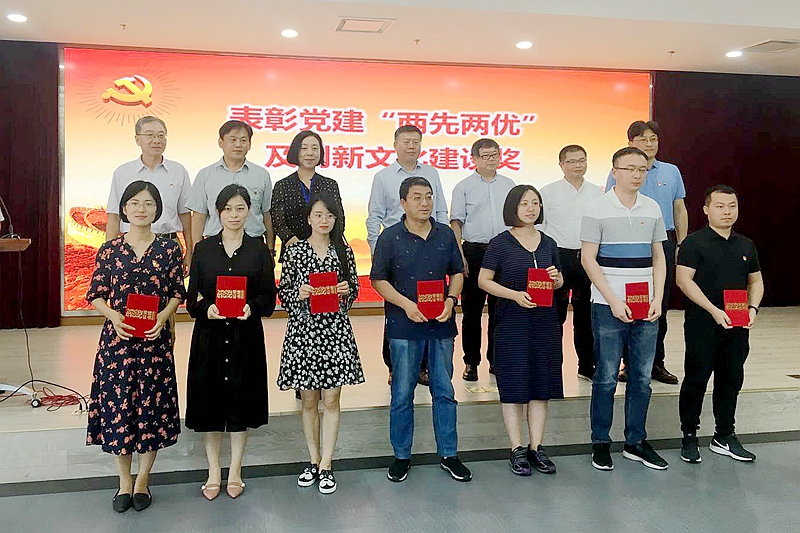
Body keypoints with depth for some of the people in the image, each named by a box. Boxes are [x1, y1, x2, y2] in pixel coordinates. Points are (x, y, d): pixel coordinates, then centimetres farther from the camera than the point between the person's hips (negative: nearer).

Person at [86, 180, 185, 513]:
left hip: (156, 339, 0)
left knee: (152, 405, 6)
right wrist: (113, 315, -15)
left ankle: (143, 479, 25)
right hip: (117, 338, 1)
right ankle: (124, 481, 24)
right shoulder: (109, 250, 2)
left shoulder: (169, 249, 2)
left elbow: (178, 293, 3)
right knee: (117, 404, 5)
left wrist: (163, 317, -14)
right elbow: (95, 295, 4)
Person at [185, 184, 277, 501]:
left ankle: (235, 470, 24)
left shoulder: (259, 251, 3)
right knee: (209, 400, 6)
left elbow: (269, 297, 1)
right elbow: (192, 299, 3)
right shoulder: (203, 250, 4)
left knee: (241, 399, 7)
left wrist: (252, 307, -19)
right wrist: (206, 308, -18)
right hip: (209, 336, 1)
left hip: (246, 336, 0)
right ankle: (214, 471, 24)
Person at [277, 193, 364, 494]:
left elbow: (354, 292, 11)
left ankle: (326, 466, 12)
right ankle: (313, 461, 26)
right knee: (309, 401, 10)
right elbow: (282, 292, 3)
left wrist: (347, 290, -11)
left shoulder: (344, 251, 4)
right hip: (303, 330, 0)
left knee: (331, 400, 3)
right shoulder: (294, 251, 0)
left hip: (336, 331, 1)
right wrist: (298, 293, -17)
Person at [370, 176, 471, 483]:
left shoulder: (446, 235, 6)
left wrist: (451, 300, -7)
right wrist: (406, 304, -15)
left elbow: (458, 273, 12)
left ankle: (448, 454, 23)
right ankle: (401, 456, 21)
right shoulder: (390, 238, -3)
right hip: (404, 327, -3)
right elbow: (378, 279, -3)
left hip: (441, 324, 3)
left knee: (444, 391, 10)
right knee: (402, 394, 6)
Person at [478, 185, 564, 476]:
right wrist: (515, 294, -18)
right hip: (512, 321, -4)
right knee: (514, 386, 0)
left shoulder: (548, 244, 11)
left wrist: (556, 278, -4)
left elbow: (559, 281, 20)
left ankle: (536, 447, 19)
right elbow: (484, 280, -5)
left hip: (545, 321, 5)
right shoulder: (500, 243, -3)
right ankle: (517, 450, 11)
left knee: (541, 385, 8)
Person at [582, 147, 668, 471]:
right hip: (609, 307, -4)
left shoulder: (652, 209, 10)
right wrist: (613, 301, -12)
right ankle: (600, 443, 14)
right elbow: (588, 259, -6)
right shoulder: (598, 209, -4)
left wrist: (658, 299, 1)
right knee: (606, 378, 2)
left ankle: (636, 442, 21)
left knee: (642, 378, 9)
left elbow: (658, 258, 13)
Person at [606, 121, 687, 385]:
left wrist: (681, 245, 9)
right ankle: (630, 363, 9)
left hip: (664, 242, 3)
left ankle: (656, 363, 17)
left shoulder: (672, 172, 12)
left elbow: (680, 211, 15)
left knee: (660, 306, 8)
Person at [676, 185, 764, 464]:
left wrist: (753, 308, -1)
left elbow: (756, 281, 18)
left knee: (731, 380, 12)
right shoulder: (694, 242, -7)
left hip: (737, 326, 6)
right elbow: (684, 279, -14)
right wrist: (714, 310, -20)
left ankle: (724, 437, 25)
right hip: (702, 325, -5)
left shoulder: (746, 245, 12)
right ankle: (689, 436, 14)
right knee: (696, 380, 2)